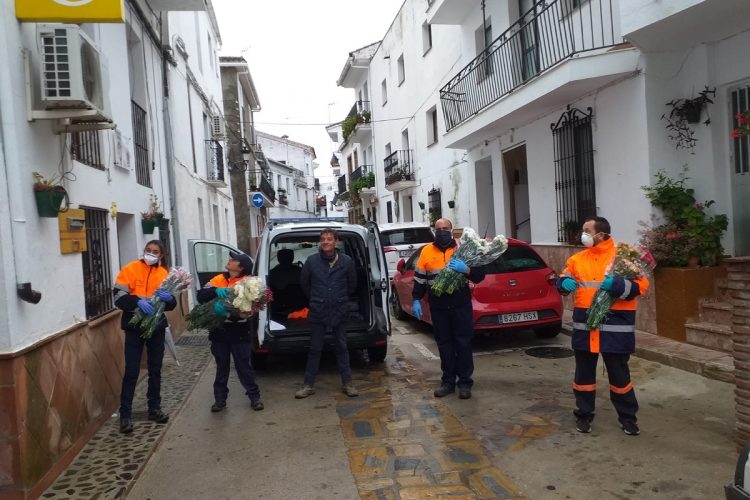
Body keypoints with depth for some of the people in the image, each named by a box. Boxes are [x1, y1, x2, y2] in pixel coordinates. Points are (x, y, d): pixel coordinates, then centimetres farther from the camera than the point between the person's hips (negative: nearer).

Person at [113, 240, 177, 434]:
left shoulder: (164, 274, 4)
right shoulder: (130, 269, -5)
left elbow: (172, 304, 4)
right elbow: (119, 297, -12)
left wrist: (168, 298, -20)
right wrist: (138, 301, -29)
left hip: (157, 327, 4)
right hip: (134, 327, -3)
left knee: (155, 369, 12)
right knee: (131, 371, -3)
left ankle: (154, 408, 24)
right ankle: (125, 414, 6)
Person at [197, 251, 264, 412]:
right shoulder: (218, 280, 5)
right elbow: (201, 296, -5)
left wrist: (228, 311, -34)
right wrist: (215, 291, -24)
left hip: (239, 332, -3)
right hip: (219, 331, 3)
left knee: (244, 366, 4)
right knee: (221, 366, 13)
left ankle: (254, 396, 17)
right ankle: (220, 398, 24)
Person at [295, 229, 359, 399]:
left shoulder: (347, 261, -5)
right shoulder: (312, 260, -6)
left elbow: (352, 284, 10)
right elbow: (304, 283, 9)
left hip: (340, 312, 0)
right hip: (317, 312, 0)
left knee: (341, 347, 10)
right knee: (315, 349, 7)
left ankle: (347, 383, 19)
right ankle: (309, 385, 17)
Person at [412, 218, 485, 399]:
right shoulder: (427, 251, 5)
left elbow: (479, 275, -1)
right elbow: (420, 278, 9)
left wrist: (466, 269, -20)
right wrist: (416, 300, 1)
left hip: (461, 305, -2)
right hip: (438, 307, 2)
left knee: (463, 343, 3)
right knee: (444, 344, 9)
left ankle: (465, 382, 14)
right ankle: (448, 381, 20)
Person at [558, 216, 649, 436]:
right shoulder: (578, 259, 9)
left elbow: (642, 284, -8)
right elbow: (563, 281, 17)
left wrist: (618, 285, -25)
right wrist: (565, 283, -7)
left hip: (615, 324, -4)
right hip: (584, 323, 4)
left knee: (619, 373, 7)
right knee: (584, 372, 11)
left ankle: (628, 417, 25)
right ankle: (584, 415, 26)